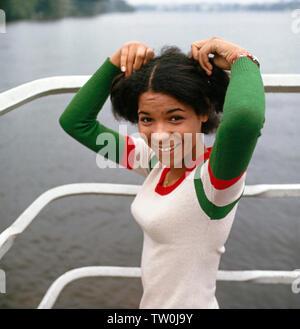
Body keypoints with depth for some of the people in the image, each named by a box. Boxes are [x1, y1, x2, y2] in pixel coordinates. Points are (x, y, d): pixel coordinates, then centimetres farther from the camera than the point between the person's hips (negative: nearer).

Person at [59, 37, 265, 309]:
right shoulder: (157, 162, -7)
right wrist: (115, 62, -13)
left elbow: (244, 117, -51)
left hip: (190, 303, -7)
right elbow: (75, 121, -3)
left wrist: (241, 58, -31)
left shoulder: (213, 175, -27)